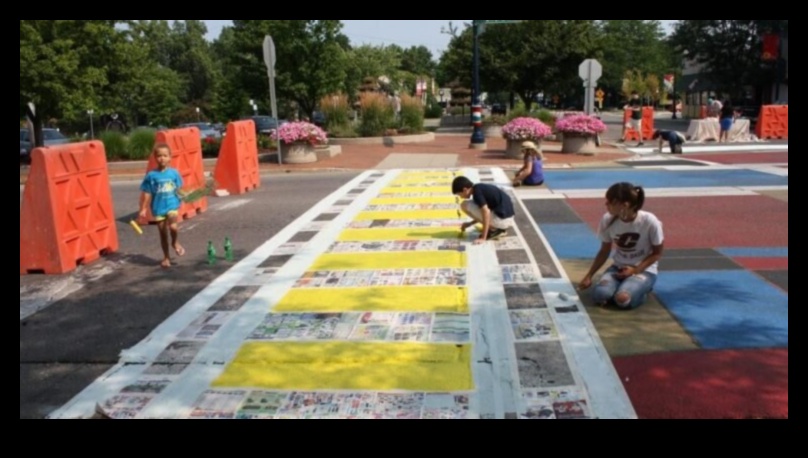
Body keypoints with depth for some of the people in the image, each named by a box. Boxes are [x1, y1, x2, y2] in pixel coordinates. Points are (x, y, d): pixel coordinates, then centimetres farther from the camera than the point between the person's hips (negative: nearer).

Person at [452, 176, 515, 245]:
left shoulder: (477, 191, -13)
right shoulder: (480, 188, 15)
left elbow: (486, 212, -22)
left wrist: (483, 238, -19)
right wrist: (470, 223, 29)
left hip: (502, 218, -9)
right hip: (507, 217, 9)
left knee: (465, 205, -7)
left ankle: (495, 229, -3)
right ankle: (501, 228, 13)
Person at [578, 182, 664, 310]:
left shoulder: (649, 222, -21)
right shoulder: (608, 220, -12)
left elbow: (657, 253, -7)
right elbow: (604, 251, 3)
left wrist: (635, 270, -19)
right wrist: (589, 276, -3)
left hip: (644, 270, -3)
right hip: (618, 267, 3)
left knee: (623, 300, -31)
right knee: (599, 294, -26)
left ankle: (642, 289, 3)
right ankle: (625, 285, 5)